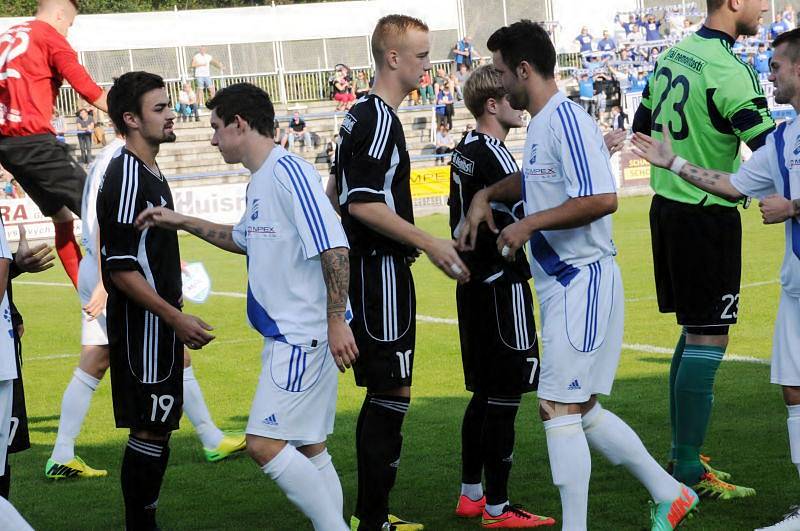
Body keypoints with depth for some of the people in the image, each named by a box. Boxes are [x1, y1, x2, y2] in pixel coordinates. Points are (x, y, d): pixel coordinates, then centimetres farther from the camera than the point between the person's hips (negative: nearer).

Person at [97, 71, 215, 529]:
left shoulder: (151, 174, 14)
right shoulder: (126, 179, -16)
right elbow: (120, 269, -21)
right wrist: (176, 318, -22)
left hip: (160, 327, 10)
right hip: (141, 326, -10)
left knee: (157, 431, 12)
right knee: (149, 432, -7)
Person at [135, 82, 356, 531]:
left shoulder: (289, 173, -16)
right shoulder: (260, 181, 16)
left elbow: (334, 248, -23)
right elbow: (244, 240, 35)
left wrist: (336, 320, -25)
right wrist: (184, 223, 32)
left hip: (304, 334, -10)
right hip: (287, 335, 10)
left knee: (265, 443, -14)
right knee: (308, 447, 11)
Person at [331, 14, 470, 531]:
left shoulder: (360, 116, 15)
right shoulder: (381, 119, -15)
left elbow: (338, 192, 24)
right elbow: (363, 203, -23)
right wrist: (430, 243, -20)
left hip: (366, 268, 10)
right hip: (383, 271, -10)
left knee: (383, 396, 14)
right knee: (391, 395, -8)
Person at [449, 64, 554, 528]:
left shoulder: (465, 151, 12)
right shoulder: (494, 156, -17)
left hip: (473, 285, 10)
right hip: (502, 285, -10)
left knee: (484, 393, 16)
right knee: (504, 397, -6)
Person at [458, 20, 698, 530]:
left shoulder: (566, 121, -16)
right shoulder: (542, 124, 14)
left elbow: (602, 199, -28)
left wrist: (529, 224, -20)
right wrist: (486, 195, 21)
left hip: (582, 282, -10)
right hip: (563, 283, 10)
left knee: (559, 408, -10)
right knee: (582, 411, 14)